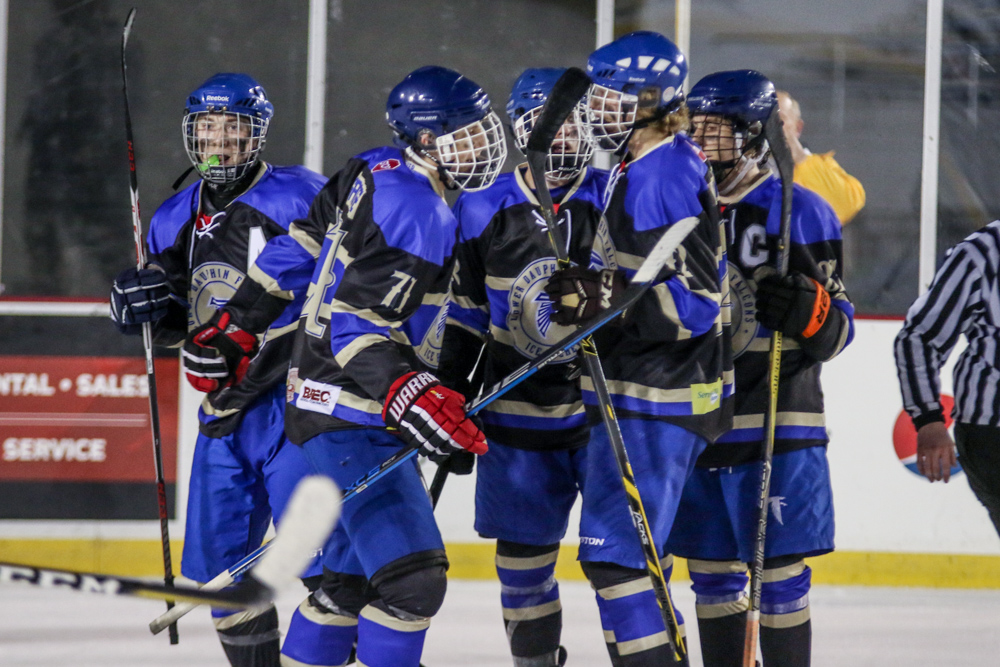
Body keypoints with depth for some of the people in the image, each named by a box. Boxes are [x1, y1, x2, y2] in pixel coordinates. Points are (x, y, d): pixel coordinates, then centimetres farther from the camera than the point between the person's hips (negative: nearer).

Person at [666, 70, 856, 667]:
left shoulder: (802, 213, -5)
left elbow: (837, 331, -4)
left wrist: (810, 312, -25)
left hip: (778, 428, -5)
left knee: (779, 573, -5)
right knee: (713, 573, 10)